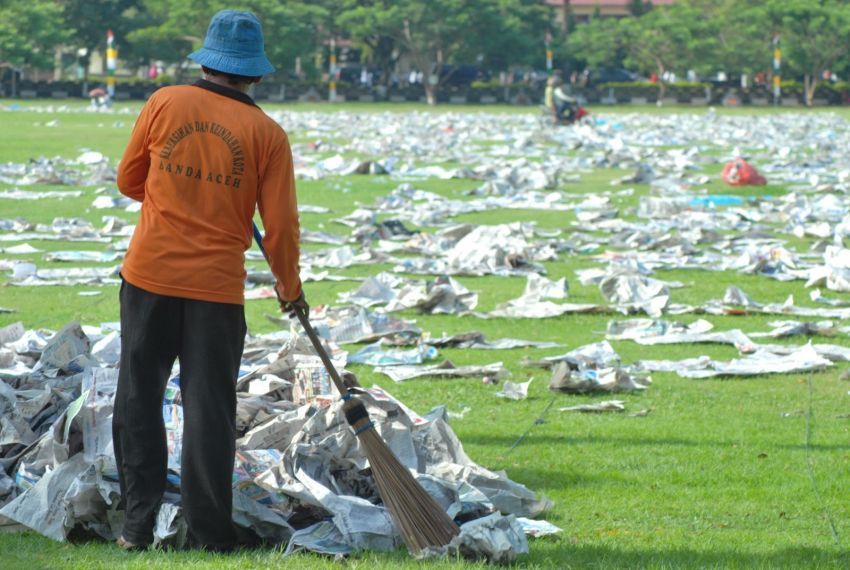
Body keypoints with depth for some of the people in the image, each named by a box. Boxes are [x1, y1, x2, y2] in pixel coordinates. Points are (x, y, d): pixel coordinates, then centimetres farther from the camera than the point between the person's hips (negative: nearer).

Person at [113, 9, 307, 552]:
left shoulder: (165, 103, -2)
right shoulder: (267, 134, -4)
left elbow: (130, 180, 9)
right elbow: (280, 224, -2)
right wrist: (291, 289, 14)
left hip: (150, 274, 1)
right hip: (217, 284, -1)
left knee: (140, 399, 11)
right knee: (209, 409, 5)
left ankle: (139, 523, 10)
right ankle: (211, 533, 6)